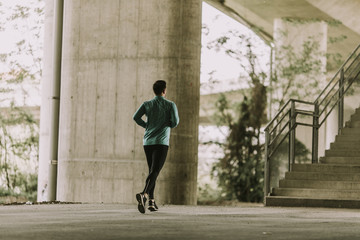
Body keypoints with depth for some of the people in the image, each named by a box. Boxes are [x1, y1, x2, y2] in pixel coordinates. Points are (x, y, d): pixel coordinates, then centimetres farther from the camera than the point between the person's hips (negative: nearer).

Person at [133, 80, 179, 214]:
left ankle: (151, 201, 12)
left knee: (152, 171, 16)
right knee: (154, 171, -12)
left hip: (148, 141, 4)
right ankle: (144, 194, -37)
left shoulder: (147, 104, 8)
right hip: (161, 142, -4)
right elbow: (175, 121, -10)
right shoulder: (170, 105, 1)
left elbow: (136, 117, -5)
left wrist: (146, 126, 11)